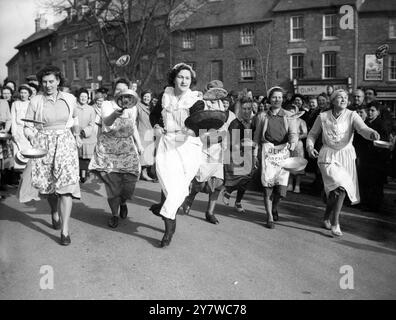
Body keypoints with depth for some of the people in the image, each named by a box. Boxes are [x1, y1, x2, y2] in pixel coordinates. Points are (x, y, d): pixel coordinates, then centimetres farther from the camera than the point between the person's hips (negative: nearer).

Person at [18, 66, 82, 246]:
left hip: (65, 144, 0)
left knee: (66, 184, -11)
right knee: (48, 185, 11)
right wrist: (32, 135, -20)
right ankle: (54, 213, 42)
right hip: (43, 145, 0)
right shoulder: (35, 101, -1)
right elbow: (27, 127, 0)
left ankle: (65, 230, -10)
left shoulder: (70, 99, 4)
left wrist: (76, 135, 15)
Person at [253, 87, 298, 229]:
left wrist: (293, 143, -27)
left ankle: (274, 207, 28)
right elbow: (257, 136, 11)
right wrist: (255, 153, 4)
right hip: (267, 152, 0)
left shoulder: (288, 116, 8)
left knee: (281, 184, -5)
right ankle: (270, 217, 5)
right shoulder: (263, 116, 10)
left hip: (283, 151, 0)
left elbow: (293, 132, -6)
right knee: (267, 184, -6)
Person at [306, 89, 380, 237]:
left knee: (336, 190, 8)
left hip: (346, 156, 2)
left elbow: (362, 128, -20)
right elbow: (312, 134, 8)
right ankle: (335, 223, -1)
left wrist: (371, 132, -43)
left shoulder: (352, 116, -4)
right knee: (340, 187, -19)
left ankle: (327, 218, 33)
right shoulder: (323, 117, -2)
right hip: (328, 157, -2)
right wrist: (310, 147, -10)